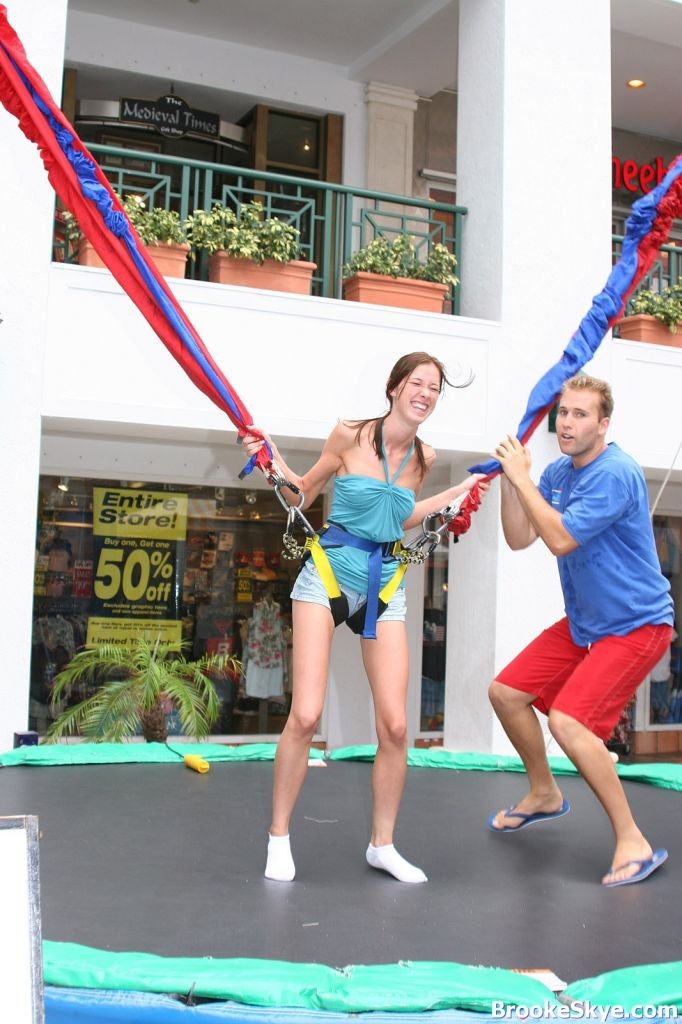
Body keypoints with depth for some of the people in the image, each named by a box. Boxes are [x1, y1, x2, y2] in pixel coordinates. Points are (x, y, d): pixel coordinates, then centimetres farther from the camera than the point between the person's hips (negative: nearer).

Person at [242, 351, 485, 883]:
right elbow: (304, 493, 5)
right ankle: (279, 837, 9)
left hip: (385, 588, 4)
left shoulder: (424, 457, 4)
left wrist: (458, 493, 16)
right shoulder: (350, 435, -7)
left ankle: (382, 844, 19)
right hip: (327, 577, -4)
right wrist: (272, 459, -11)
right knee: (306, 716, -12)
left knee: (395, 724, -2)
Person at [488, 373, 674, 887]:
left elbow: (560, 539, -28)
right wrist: (511, 481, -11)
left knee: (568, 720, -23)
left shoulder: (615, 474, -22)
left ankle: (634, 843, -10)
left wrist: (522, 478, -22)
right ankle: (545, 794, 33)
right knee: (506, 692, 11)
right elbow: (519, 538, 1)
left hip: (635, 626, -9)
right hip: (582, 623, 9)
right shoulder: (557, 473, 3)